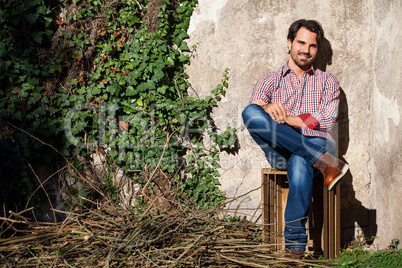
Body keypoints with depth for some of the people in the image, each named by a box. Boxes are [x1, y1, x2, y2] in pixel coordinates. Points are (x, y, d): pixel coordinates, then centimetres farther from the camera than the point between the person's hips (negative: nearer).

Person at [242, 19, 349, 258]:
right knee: (250, 113, -30)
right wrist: (268, 109, -23)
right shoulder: (270, 80, 24)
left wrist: (288, 118, -8)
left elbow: (327, 118, 4)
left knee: (300, 164, -41)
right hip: (279, 150, 2)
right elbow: (255, 106, 3)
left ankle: (295, 242, -39)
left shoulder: (328, 82, 21)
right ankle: (323, 162, -36)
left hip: (315, 143, -2)